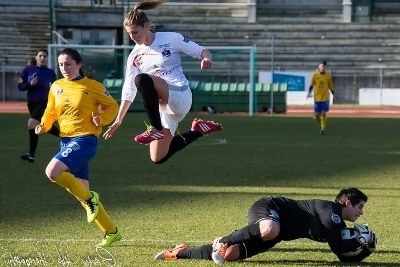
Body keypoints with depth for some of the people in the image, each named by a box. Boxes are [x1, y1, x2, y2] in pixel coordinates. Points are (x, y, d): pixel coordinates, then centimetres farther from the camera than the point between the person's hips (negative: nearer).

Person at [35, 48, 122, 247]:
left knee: (52, 172, -26)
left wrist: (101, 119, -13)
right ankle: (111, 232, 18)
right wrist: (44, 125, 1)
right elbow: (51, 111, 20)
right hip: (66, 140, 7)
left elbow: (112, 106, 4)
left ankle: (89, 199, -6)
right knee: (82, 190, 7)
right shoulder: (56, 87, 9)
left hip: (85, 139, -7)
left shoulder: (92, 86, -5)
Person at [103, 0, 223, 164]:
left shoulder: (170, 39, -3)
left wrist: (206, 58, -24)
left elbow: (201, 51, 0)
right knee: (158, 158, 4)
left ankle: (156, 129, -22)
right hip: (163, 107, 7)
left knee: (142, 79, -32)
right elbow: (129, 91, 16)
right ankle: (198, 130, 21)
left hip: (180, 97, -7)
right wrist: (118, 120, 15)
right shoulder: (135, 56, 10)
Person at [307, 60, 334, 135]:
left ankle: (323, 129, -1)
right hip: (317, 97, 1)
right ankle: (321, 126, 27)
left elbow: (331, 87, 5)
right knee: (317, 114, 2)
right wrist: (309, 93, -10)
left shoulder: (328, 76, -1)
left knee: (324, 113, -11)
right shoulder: (315, 74, -1)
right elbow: (311, 85, 2)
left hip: (325, 98, -1)